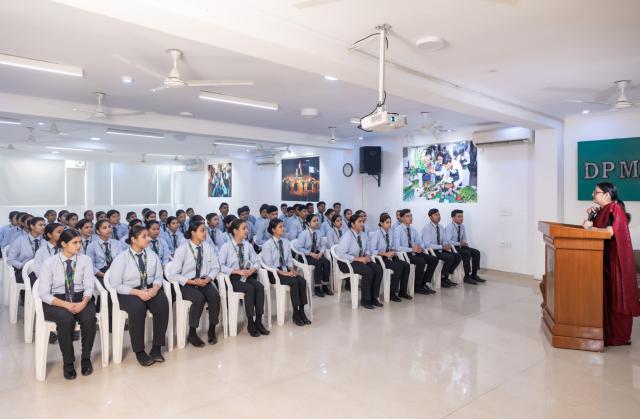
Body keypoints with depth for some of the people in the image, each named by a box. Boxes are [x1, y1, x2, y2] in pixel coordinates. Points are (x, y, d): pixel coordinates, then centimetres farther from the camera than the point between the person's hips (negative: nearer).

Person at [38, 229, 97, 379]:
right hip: (56, 301, -1)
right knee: (66, 319, -33)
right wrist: (66, 304, -23)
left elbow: (89, 286, -3)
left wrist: (84, 302, -25)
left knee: (89, 318, -30)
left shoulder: (85, 259, 0)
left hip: (81, 299, 2)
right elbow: (43, 293, -9)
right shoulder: (49, 263, -5)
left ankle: (86, 358, -7)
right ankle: (68, 362, -11)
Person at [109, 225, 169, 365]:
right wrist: (138, 292, -21)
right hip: (128, 293, -3)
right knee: (138, 309, -35)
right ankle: (139, 351, -18)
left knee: (163, 304, -28)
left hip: (150, 290, 3)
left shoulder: (152, 255, 5)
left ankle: (156, 348, -18)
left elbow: (158, 277, 6)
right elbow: (115, 285, -10)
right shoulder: (121, 258, -7)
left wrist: (155, 288, -17)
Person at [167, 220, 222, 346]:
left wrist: (207, 279, -14)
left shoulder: (208, 247, 0)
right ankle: (192, 334, -12)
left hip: (204, 282, 3)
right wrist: (192, 281, -19)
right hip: (186, 284, -3)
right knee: (199, 298, -31)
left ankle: (212, 330, -8)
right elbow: (172, 274, -12)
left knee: (215, 296, -26)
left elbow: (215, 267, 5)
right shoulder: (183, 249, -12)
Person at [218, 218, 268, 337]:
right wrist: (238, 271, -21)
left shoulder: (248, 245, 5)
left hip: (247, 276, 4)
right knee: (250, 288, -30)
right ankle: (250, 323, -17)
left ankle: (258, 321, -17)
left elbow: (256, 262, 9)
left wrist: (252, 270, -13)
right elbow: (221, 266, -14)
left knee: (260, 287, -25)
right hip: (233, 278, -4)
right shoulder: (226, 247, -8)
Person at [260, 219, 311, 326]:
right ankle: (296, 313, -18)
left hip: (286, 270, 6)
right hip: (274, 273, -6)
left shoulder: (286, 242, 8)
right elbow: (269, 265, -12)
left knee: (302, 281, -22)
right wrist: (282, 273, -20)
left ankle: (301, 311, -17)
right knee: (294, 282, -29)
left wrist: (291, 269, -6)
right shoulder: (267, 245, -9)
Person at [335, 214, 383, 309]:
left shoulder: (363, 235, 4)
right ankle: (365, 300, -14)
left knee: (378, 269, -16)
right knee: (368, 271, -30)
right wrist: (357, 258, -26)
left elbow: (367, 249, 18)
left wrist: (367, 256, -6)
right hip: (347, 262, -7)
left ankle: (374, 297, -7)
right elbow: (340, 254, -24)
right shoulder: (347, 236, -18)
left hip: (361, 260, 7)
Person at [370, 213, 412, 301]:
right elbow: (372, 250, -15)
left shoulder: (390, 232, 6)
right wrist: (385, 254, -20)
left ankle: (402, 291, -3)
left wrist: (392, 252, -5)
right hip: (380, 258, -6)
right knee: (399, 266, -26)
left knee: (406, 265, -14)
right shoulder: (377, 233, -12)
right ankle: (392, 293, -15)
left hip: (390, 256, 7)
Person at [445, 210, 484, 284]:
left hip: (460, 246, 8)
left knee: (476, 252, -9)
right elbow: (448, 241, -24)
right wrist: (460, 243, -23)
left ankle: (474, 275, -3)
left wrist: (465, 242, -8)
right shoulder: (449, 227, -16)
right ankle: (467, 277, -19)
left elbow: (465, 238, 15)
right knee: (467, 253, -29)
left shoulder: (462, 226, 7)